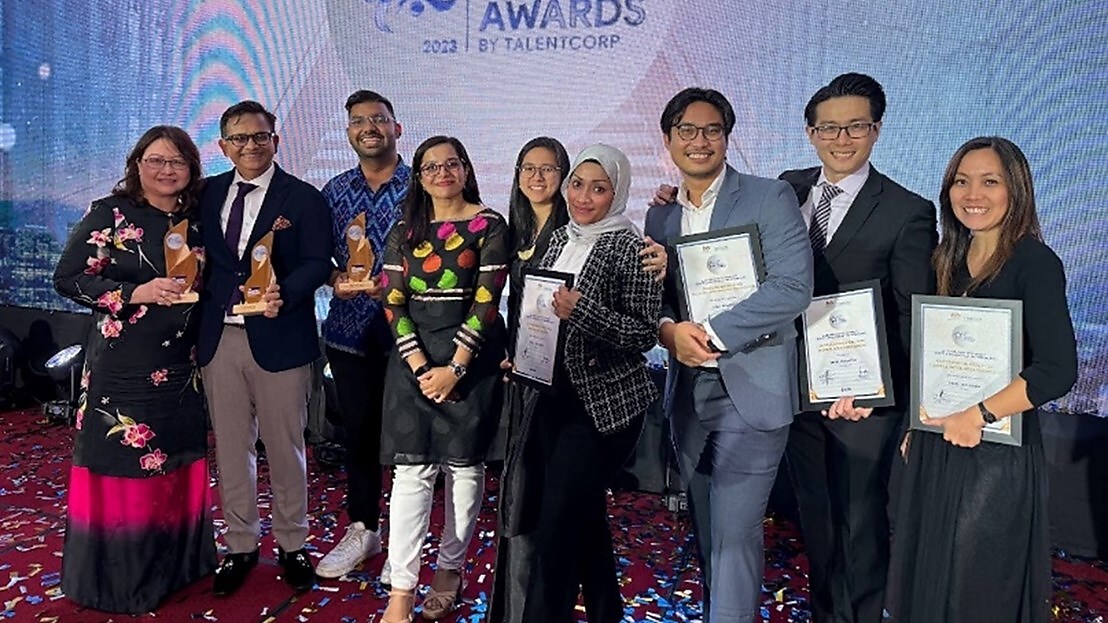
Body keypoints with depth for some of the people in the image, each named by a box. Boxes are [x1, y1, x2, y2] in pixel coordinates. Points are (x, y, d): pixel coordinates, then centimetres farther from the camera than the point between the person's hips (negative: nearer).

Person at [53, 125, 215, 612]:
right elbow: (68, 278, -7)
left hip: (180, 367, 5)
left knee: (176, 465, 11)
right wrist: (135, 293, -17)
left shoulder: (196, 220, 9)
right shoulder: (110, 214, -5)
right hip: (121, 367, -4)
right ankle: (115, 579, 18)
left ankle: (175, 565, 27)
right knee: (120, 468, 2)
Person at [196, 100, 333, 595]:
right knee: (231, 448, 13)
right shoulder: (209, 194, 10)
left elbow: (317, 263, -9)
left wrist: (284, 295, -28)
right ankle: (240, 546, 28)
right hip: (219, 338, 4)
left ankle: (291, 545, 25)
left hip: (278, 338, -4)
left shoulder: (304, 199, -3)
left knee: (284, 447, 8)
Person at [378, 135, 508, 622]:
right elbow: (393, 301, 3)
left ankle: (450, 567, 22)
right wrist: (420, 365, -10)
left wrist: (454, 368, -14)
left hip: (472, 354, -2)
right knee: (412, 468, -2)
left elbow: (486, 301, -8)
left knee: (464, 463, 6)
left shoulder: (489, 226, 0)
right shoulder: (405, 231, 10)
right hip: (413, 355, 2)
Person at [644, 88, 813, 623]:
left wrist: (711, 334, -18)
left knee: (734, 534, -4)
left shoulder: (770, 198, -5)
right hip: (687, 393, 6)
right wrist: (669, 329, -12)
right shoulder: (660, 216, 11)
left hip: (750, 391, -5)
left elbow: (792, 289, -16)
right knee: (708, 533, 18)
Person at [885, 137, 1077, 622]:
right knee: (926, 580, 18)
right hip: (936, 446, 6)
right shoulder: (949, 260, 7)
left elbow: (1058, 370, -20)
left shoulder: (1034, 263, -12)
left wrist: (978, 415, -19)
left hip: (996, 451, -6)